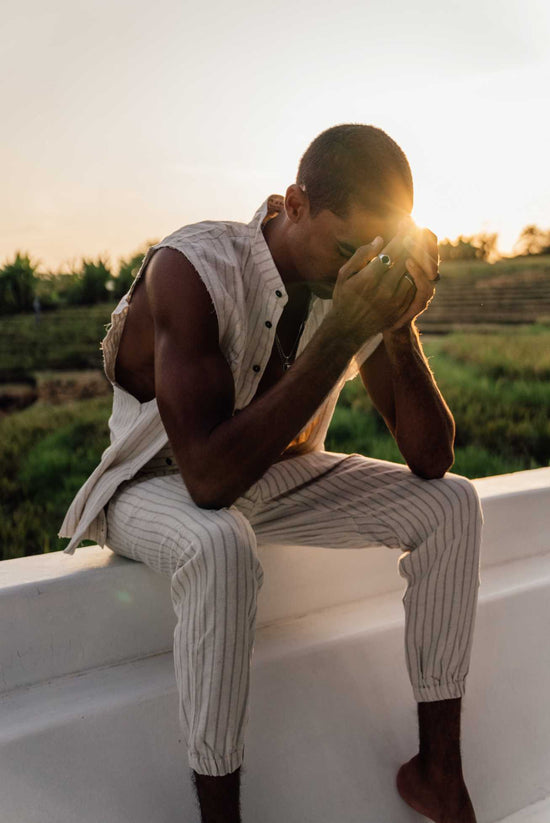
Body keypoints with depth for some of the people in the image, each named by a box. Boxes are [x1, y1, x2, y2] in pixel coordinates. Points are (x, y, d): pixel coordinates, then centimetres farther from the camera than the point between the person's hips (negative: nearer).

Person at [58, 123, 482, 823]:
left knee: (451, 505, -9)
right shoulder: (192, 267, -28)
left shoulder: (360, 285, -11)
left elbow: (430, 460, -11)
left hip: (279, 477, 6)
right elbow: (210, 477, -39)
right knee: (220, 545, -40)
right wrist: (344, 332, -39)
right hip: (160, 485, -5)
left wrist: (398, 326, -27)